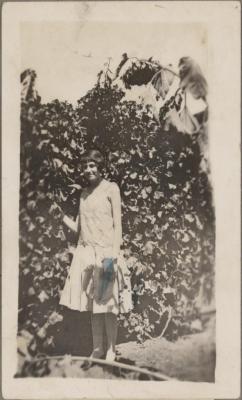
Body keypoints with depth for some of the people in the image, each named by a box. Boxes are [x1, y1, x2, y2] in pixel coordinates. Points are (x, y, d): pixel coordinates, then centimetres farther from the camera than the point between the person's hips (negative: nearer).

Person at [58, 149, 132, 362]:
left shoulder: (111, 188, -1)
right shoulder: (84, 193, 15)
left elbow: (117, 223, -5)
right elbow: (78, 227, 16)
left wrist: (114, 253, -13)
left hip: (105, 252, -5)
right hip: (85, 253, 5)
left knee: (108, 304, 0)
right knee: (92, 304, 8)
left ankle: (111, 350, 15)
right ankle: (97, 349, 20)